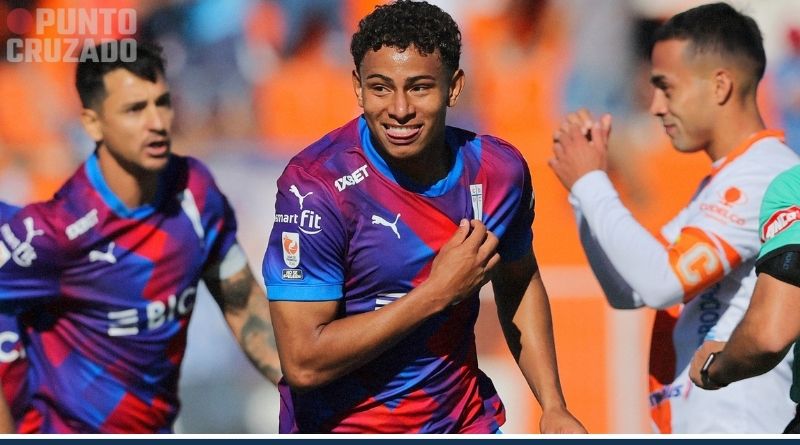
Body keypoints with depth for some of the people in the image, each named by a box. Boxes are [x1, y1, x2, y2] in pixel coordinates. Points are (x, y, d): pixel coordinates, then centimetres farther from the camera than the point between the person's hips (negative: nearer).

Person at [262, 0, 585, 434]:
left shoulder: (498, 170, -6)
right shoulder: (316, 186, -22)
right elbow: (303, 363, -26)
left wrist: (553, 407, 3)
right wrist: (439, 292, -23)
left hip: (465, 419, 5)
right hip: (343, 427, -4)